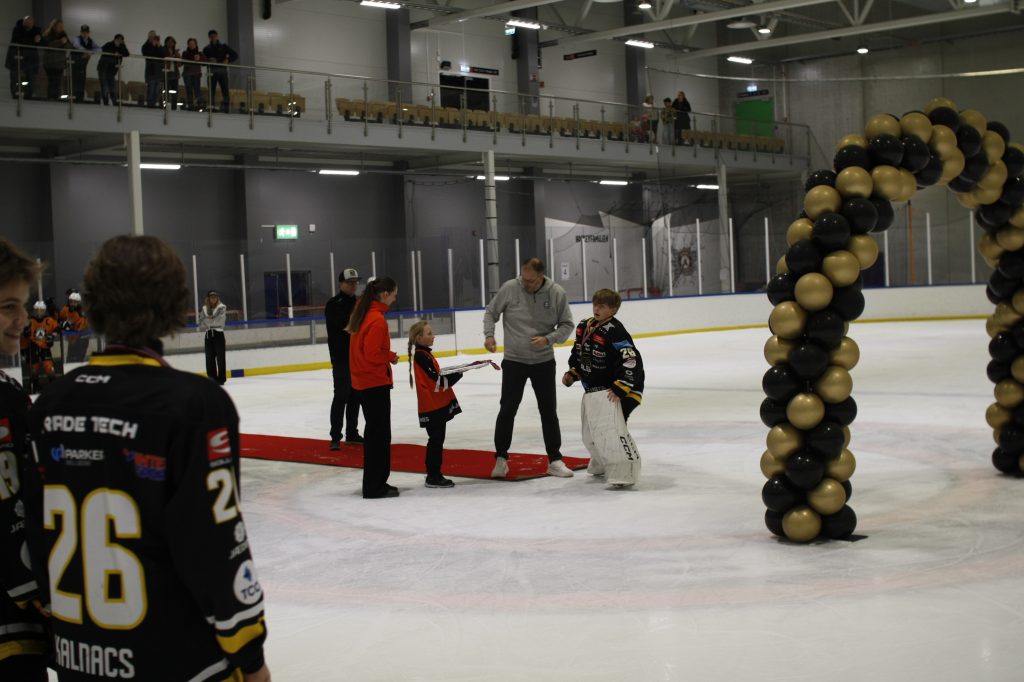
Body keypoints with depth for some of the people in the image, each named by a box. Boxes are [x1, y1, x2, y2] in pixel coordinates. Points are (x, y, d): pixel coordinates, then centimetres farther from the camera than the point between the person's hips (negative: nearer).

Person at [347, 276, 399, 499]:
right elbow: (372, 354, -23)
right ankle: (375, 487, 2)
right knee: (380, 433, -2)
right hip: (376, 382, -10)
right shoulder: (377, 319, -20)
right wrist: (391, 357, -7)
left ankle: (374, 483, 24)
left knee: (374, 431, 17)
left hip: (362, 381, 10)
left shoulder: (362, 312, 9)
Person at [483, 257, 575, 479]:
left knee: (549, 411, 8)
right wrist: (489, 334, -13)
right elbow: (491, 312, 2)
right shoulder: (509, 288, -12)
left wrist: (549, 339, -19)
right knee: (507, 410, 3)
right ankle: (501, 458, 17)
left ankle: (555, 460, 19)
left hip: (544, 362, 1)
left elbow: (566, 325, -3)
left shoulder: (557, 293, -11)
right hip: (513, 361, -1)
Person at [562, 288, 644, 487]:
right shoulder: (584, 327, 6)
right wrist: (573, 373, 7)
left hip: (612, 389, -9)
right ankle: (602, 464, 41)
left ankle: (624, 472, -23)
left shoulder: (614, 331, -20)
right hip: (592, 389, 9)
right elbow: (578, 355, 22)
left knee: (611, 429, -23)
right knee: (590, 433, 19)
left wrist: (621, 388, -26)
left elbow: (632, 361, -25)